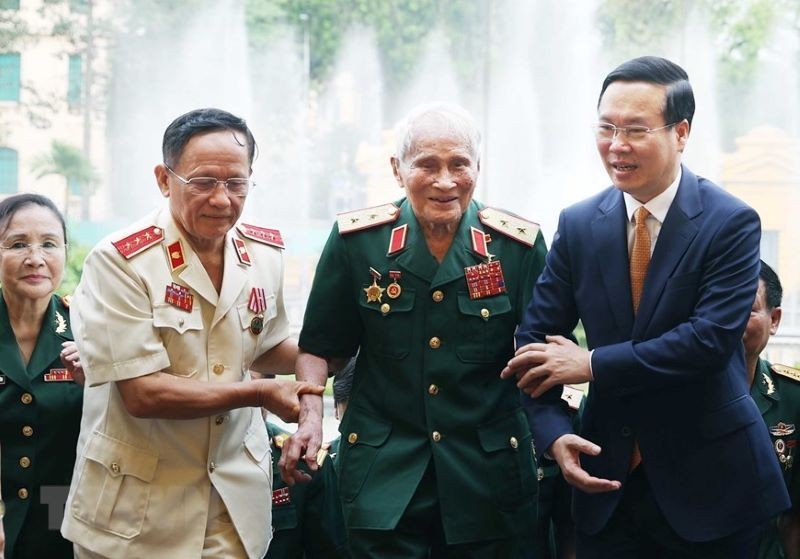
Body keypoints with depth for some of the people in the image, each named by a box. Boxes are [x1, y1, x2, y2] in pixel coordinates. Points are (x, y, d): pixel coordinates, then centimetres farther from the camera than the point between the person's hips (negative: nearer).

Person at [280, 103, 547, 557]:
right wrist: (311, 417, -10)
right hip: (383, 476, 0)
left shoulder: (519, 246, -4)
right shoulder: (357, 241, -3)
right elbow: (322, 347, 7)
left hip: (488, 474, 1)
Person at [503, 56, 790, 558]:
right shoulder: (578, 225, 2)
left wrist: (594, 364, -19)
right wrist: (554, 434, -14)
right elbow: (537, 339, 2)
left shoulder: (732, 224, -10)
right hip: (610, 483, 3)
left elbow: (713, 338, -20)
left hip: (708, 481, -3)